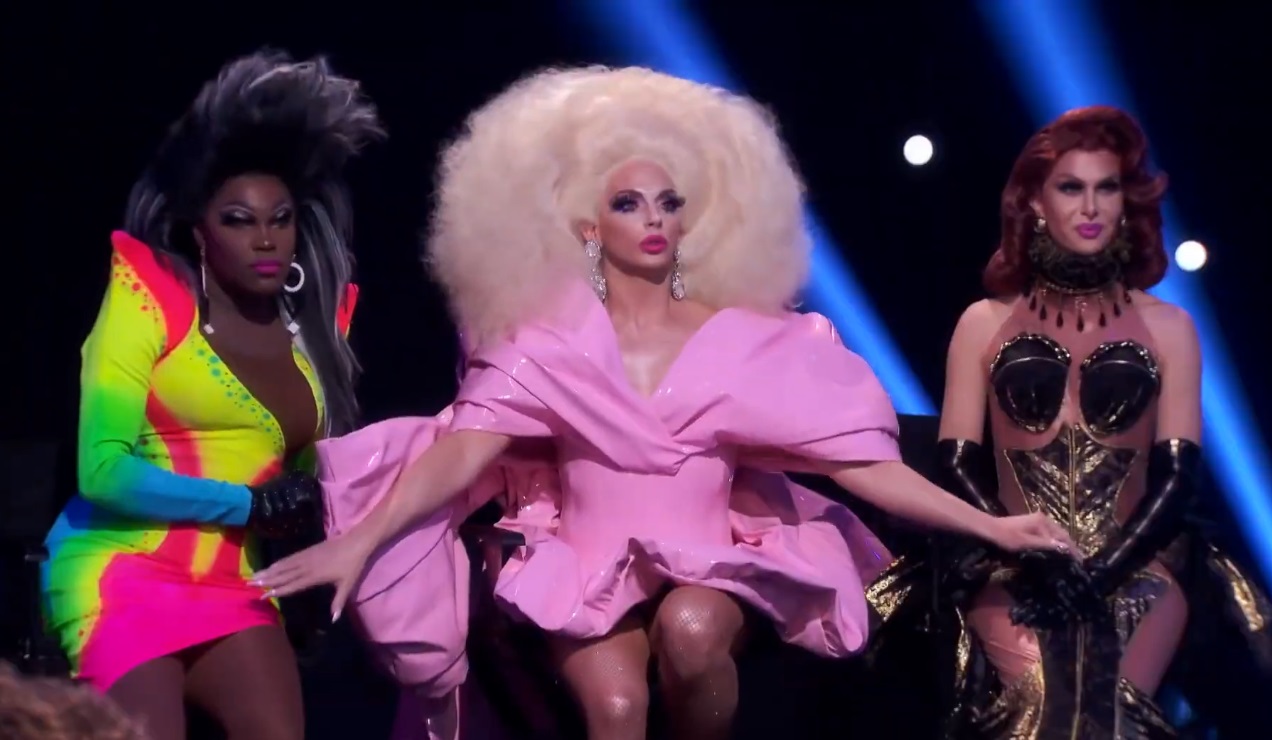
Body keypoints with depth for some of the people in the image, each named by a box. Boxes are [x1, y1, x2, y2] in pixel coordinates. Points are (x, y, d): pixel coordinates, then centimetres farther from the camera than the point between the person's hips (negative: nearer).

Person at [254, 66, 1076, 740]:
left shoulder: (749, 342, 2)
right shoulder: (547, 344, 0)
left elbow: (859, 458, -1)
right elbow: (460, 454, -10)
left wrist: (987, 524, -10)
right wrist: (360, 540, -27)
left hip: (712, 565, 0)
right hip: (589, 574, 0)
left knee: (691, 630, -35)